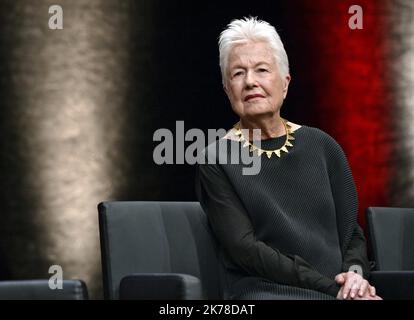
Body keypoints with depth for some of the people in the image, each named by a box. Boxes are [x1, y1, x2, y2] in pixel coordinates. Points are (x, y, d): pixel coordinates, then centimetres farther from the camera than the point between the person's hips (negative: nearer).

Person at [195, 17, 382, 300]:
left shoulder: (322, 146, 12)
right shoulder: (216, 160, 3)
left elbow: (352, 233, 15)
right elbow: (245, 248, -5)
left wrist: (355, 274, -7)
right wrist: (329, 286, -13)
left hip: (342, 291, 3)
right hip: (263, 290, -3)